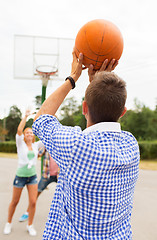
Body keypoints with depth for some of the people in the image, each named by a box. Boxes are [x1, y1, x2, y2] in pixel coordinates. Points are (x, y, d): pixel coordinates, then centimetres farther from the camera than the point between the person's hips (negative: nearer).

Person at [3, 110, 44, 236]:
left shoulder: (36, 145, 4)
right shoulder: (20, 143, -4)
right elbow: (19, 130, -21)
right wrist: (26, 116, -22)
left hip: (33, 176, 3)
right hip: (20, 176, -2)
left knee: (33, 202, -1)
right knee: (15, 202, 12)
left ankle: (30, 225, 20)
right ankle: (9, 223, 35)